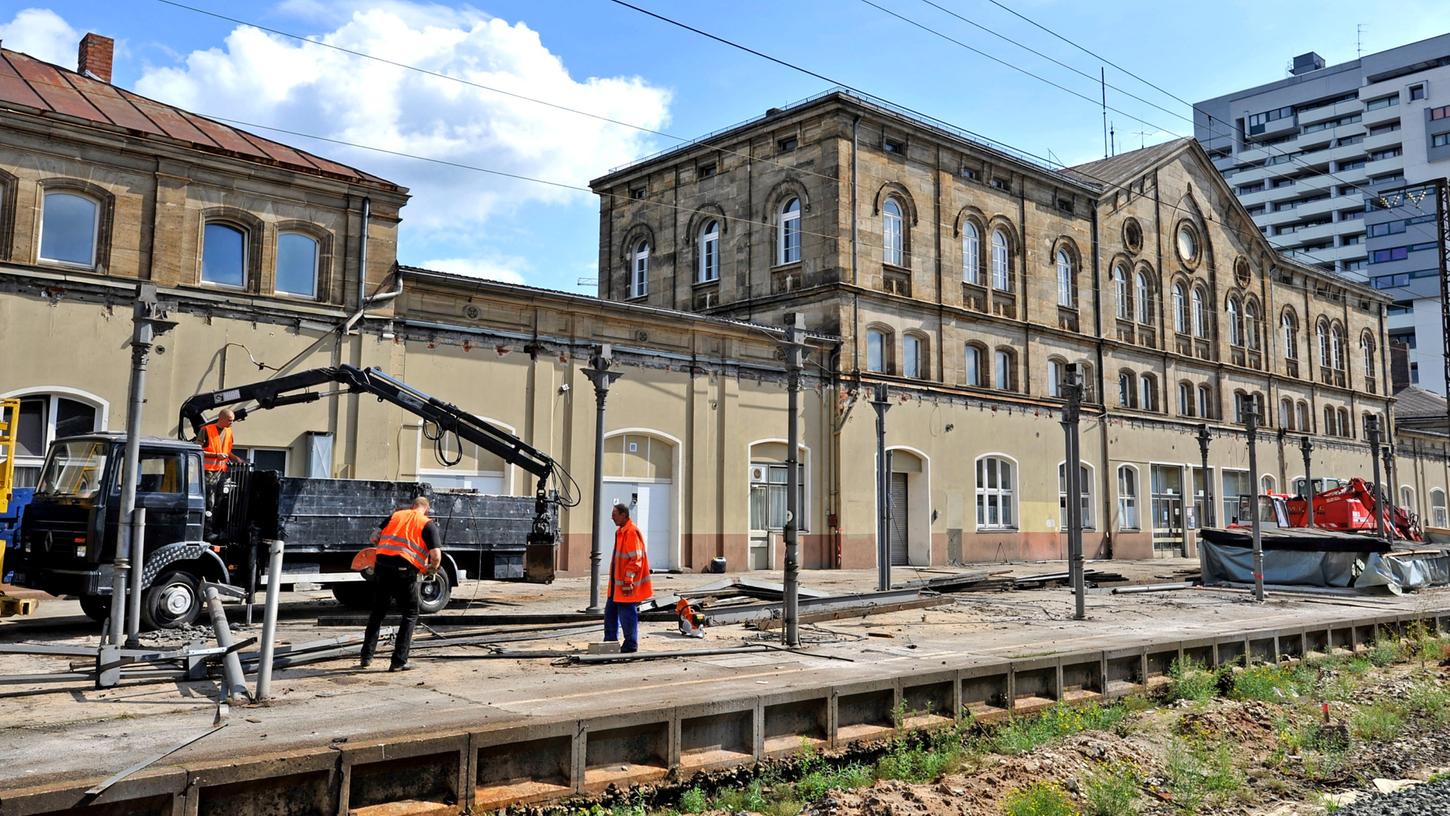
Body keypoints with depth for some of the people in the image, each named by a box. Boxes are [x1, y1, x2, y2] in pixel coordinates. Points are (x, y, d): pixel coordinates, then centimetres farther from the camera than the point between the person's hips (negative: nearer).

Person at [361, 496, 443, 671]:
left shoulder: (395, 515, 16)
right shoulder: (428, 524, 4)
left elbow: (375, 538, 15)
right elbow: (436, 555, -6)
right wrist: (432, 569, 14)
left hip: (381, 564, 4)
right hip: (405, 569, -4)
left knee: (377, 612, 20)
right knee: (410, 615, 11)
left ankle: (367, 656, 25)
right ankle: (398, 661, 6)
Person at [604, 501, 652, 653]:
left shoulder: (632, 532, -18)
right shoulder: (620, 531, 13)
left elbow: (636, 559, -21)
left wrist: (628, 580, -22)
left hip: (627, 584, -10)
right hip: (617, 580, 10)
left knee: (627, 613, -2)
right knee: (610, 610, 15)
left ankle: (631, 644, 9)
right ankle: (610, 641, 25)